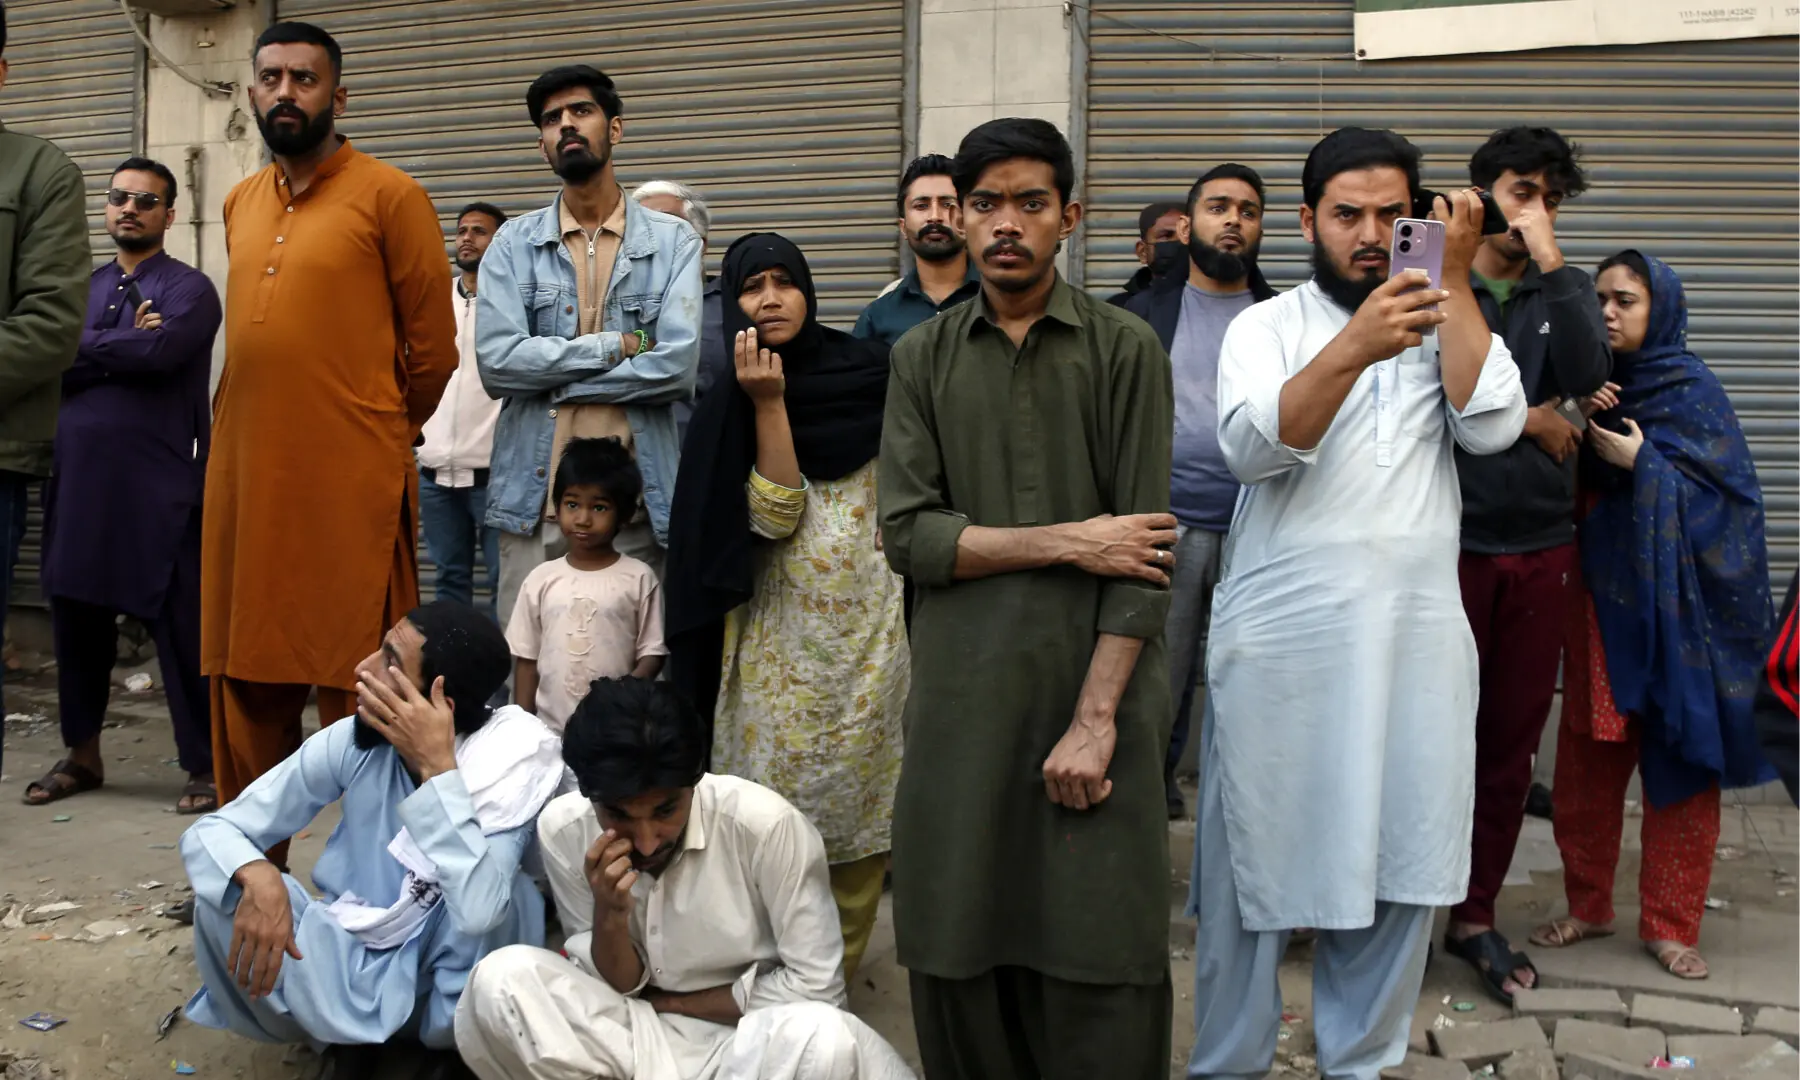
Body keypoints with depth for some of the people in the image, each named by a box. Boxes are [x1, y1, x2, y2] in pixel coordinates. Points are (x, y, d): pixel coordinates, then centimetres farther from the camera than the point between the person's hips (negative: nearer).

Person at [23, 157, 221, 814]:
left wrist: (86, 345, -3)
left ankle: (204, 765, 6)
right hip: (77, 481, 6)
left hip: (159, 489, -6)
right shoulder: (80, 289, 17)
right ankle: (82, 754, 27)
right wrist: (124, 348, -11)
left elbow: (160, 350, -19)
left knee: (179, 625, -3)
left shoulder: (188, 289, 0)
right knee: (75, 618, 12)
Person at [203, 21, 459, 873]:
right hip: (245, 478, 6)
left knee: (352, 684, -1)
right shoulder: (240, 204, 16)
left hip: (352, 484, -6)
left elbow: (433, 347, -2)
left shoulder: (389, 196, -4)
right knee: (247, 679, 12)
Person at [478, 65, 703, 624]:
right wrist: (618, 345, -6)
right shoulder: (514, 242, 8)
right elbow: (497, 362, -6)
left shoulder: (673, 240, 4)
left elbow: (677, 365, -10)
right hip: (533, 495, 1)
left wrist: (553, 378, -5)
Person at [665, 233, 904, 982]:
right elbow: (773, 517, -14)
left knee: (857, 790, 6)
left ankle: (839, 965, 18)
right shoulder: (729, 411, 0)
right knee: (776, 796, 2)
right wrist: (769, 404, -19)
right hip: (781, 632, -1)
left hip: (870, 625, 2)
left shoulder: (866, 373, 4)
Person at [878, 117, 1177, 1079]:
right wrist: (1061, 541, -10)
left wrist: (1096, 717, -12)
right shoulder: (923, 358, 9)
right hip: (962, 693, 2)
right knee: (957, 951, 6)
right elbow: (907, 534, -1)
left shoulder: (1126, 351, 2)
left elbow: (1144, 554, -5)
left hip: (1095, 688, -2)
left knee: (1098, 960, 0)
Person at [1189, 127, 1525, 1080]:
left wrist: (1457, 277, -6)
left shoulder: (1443, 328, 12)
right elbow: (1252, 447, -15)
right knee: (1254, 858, 3)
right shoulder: (1266, 326, 4)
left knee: (1398, 859, 7)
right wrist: (1352, 350, -28)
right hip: (1280, 641, -2)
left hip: (1418, 639, 3)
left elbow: (1492, 427, -6)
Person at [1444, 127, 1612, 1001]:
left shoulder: (1564, 292, 11)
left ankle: (1475, 914, 22)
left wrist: (1550, 263, -9)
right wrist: (1528, 419, -8)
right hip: (1450, 538, -3)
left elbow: (1586, 375, -8)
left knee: (1513, 742, 9)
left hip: (1542, 546, 4)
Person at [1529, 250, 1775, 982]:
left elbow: (1725, 495, -8)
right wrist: (1578, 428, -9)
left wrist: (1640, 463, -16)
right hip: (1600, 595, 4)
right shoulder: (1595, 385, 7)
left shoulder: (1694, 390, -4)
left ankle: (1670, 924, 13)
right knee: (1587, 758, 7)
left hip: (1674, 603, -4)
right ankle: (1588, 906, 21)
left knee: (1680, 759, 2)